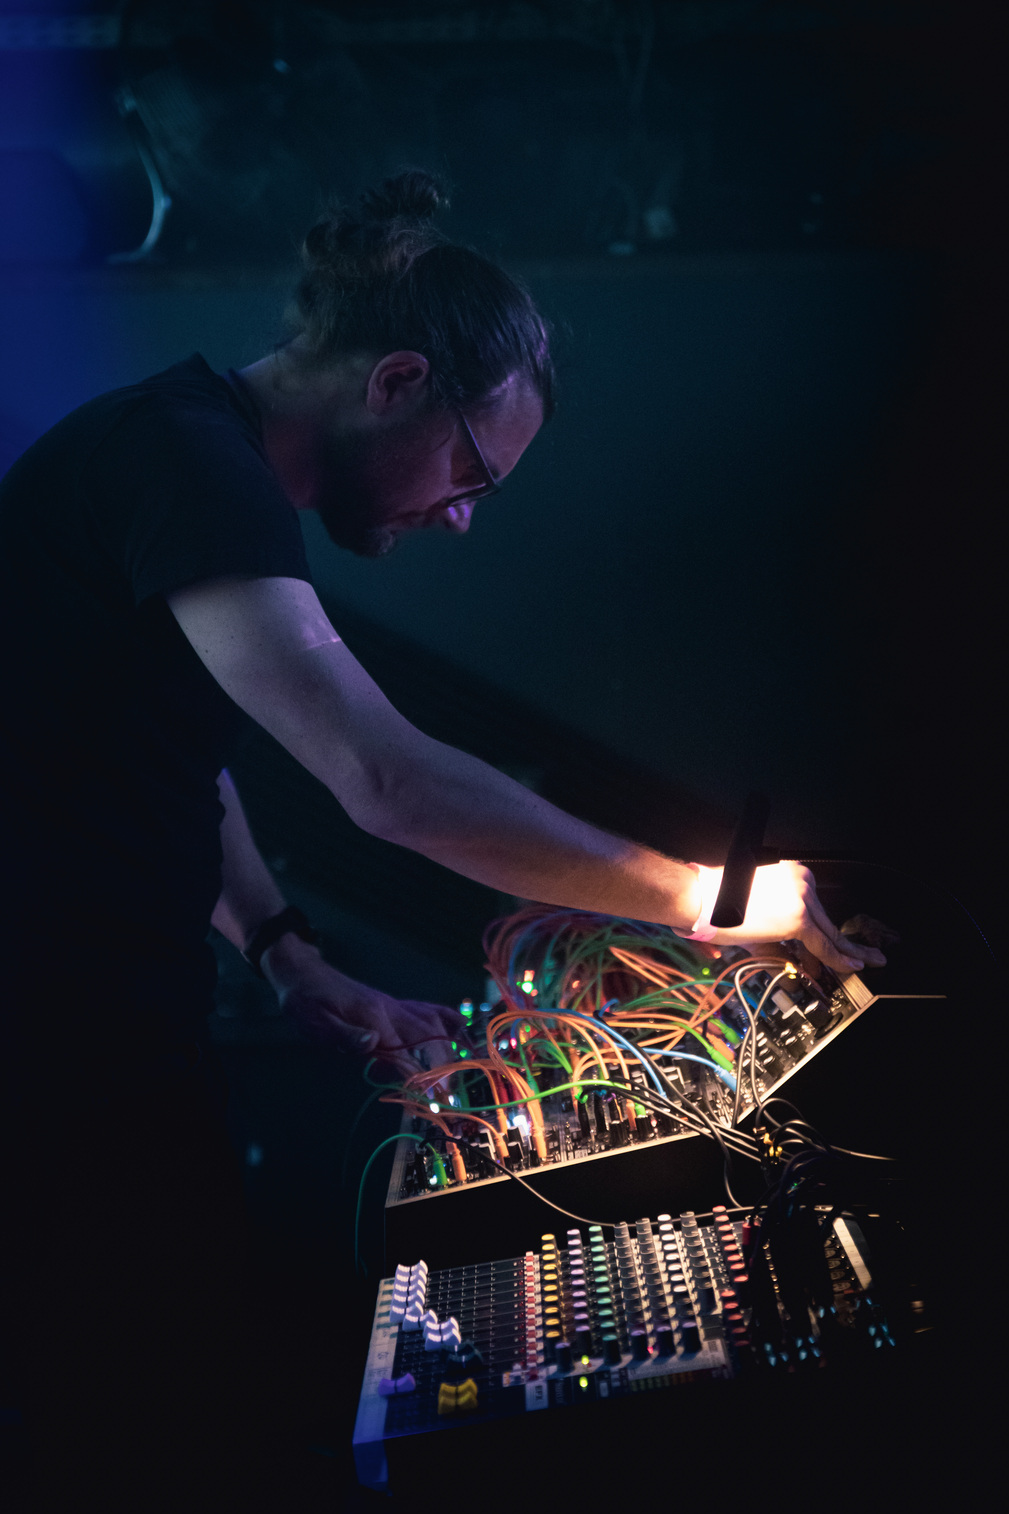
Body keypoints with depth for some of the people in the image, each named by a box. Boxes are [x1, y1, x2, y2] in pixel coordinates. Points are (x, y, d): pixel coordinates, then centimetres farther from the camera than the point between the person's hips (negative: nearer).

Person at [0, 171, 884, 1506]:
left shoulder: (199, 459, 11)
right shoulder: (183, 459, -22)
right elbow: (389, 782, -34)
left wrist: (289, 960, 6)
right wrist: (705, 898, -25)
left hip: (133, 1030, 9)